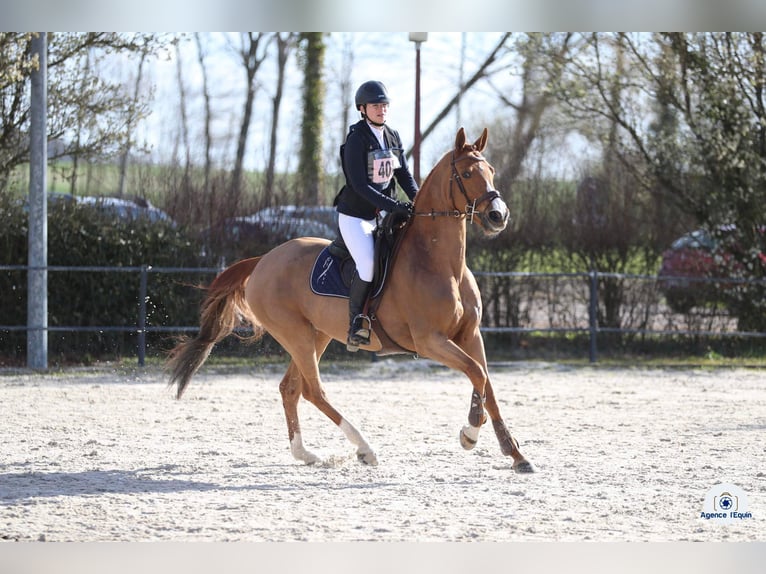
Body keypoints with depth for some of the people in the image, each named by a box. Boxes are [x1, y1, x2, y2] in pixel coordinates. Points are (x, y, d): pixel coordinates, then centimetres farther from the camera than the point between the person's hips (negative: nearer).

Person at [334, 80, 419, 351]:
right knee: (368, 266, -26)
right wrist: (393, 205, -28)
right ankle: (356, 323, -11)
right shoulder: (357, 139, -14)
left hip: (382, 215, 7)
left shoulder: (393, 137, 7)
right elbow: (359, 184, -21)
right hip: (355, 216, -7)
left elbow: (404, 175, 9)